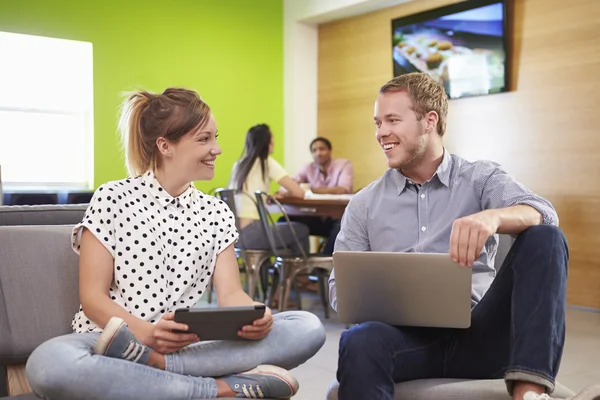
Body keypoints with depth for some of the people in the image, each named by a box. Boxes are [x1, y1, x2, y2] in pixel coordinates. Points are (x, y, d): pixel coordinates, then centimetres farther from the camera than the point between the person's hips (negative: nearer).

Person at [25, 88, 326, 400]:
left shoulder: (217, 214, 10)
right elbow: (92, 296, -6)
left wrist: (256, 317, -22)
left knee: (309, 328, -15)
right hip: (108, 341, -3)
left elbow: (230, 293, 3)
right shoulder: (111, 200, -2)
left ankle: (157, 363, -28)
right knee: (50, 364, -39)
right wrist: (147, 332, -25)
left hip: (187, 346, 4)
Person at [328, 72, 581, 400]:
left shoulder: (481, 178, 10)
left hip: (477, 331, 1)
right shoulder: (364, 204, 15)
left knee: (545, 238, -20)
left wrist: (493, 217, -34)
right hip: (408, 334, -1)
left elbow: (543, 214, -10)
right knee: (360, 342, -36)